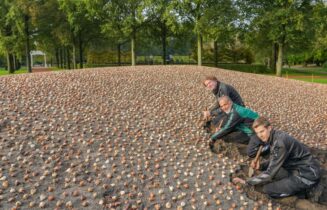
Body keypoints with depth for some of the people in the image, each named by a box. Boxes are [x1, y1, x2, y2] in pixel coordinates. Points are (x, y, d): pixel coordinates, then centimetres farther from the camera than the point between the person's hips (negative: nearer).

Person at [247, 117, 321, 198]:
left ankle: (302, 187, 0)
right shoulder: (275, 137, 1)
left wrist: (246, 182, -17)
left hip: (308, 174, -9)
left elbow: (270, 173, -24)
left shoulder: (279, 142, -26)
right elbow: (274, 161, 15)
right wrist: (260, 165, -4)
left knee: (268, 189, -16)